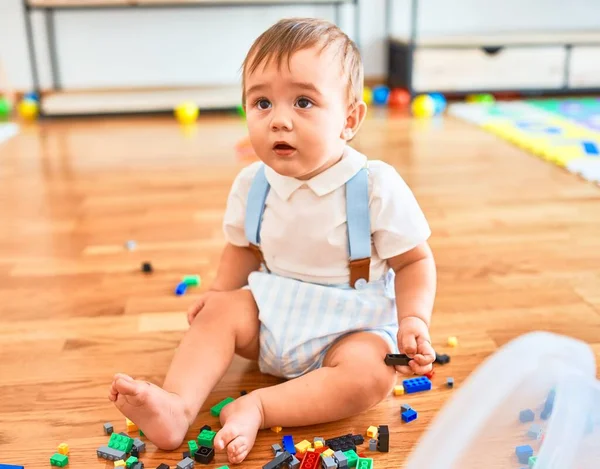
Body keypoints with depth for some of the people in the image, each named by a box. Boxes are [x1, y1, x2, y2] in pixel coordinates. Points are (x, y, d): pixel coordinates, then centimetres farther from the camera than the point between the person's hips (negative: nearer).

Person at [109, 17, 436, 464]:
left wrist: (414, 321, -23)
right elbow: (242, 249, 11)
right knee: (219, 312, -13)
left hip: (351, 325, -4)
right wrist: (220, 292, -4)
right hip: (275, 312, 4)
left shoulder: (377, 186, -19)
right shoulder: (252, 184, -6)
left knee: (369, 375, -29)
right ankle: (177, 407, -25)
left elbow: (415, 262, -10)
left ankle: (257, 407, -27)